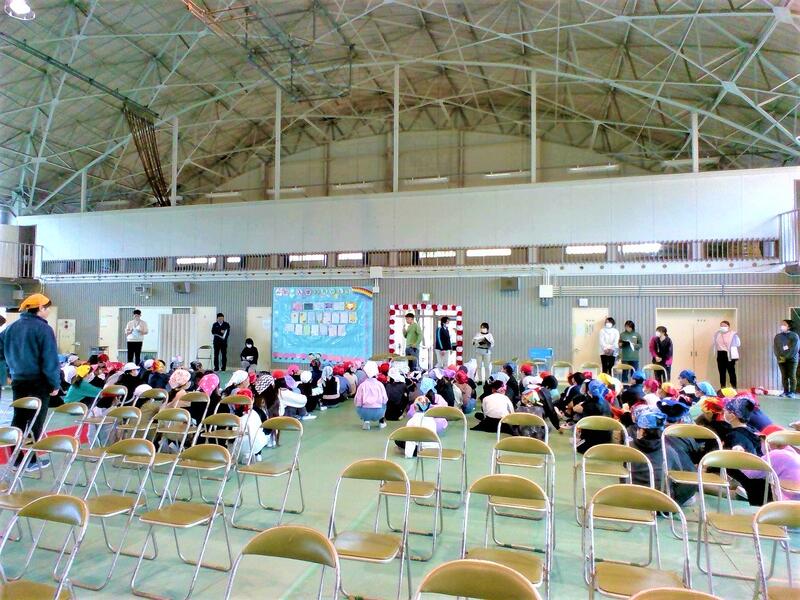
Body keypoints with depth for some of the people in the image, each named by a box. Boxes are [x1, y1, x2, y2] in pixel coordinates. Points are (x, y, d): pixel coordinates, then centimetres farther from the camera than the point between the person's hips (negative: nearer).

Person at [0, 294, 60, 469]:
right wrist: (55, 384, -11)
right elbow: (50, 360, -17)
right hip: (38, 382, -6)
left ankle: (16, 459, 19)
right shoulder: (43, 329, -15)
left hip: (18, 381, 6)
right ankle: (31, 460, 10)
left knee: (18, 420, 14)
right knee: (35, 422, 4)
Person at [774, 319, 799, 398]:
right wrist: (779, 357, -8)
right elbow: (775, 348, 7)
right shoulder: (777, 336, 11)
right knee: (784, 376, 3)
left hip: (791, 359, -3)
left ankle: (792, 392, -1)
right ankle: (786, 391, 7)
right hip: (781, 360, 3)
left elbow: (795, 348, -9)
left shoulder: (794, 336, 0)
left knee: (792, 376, -4)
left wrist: (786, 357, -13)